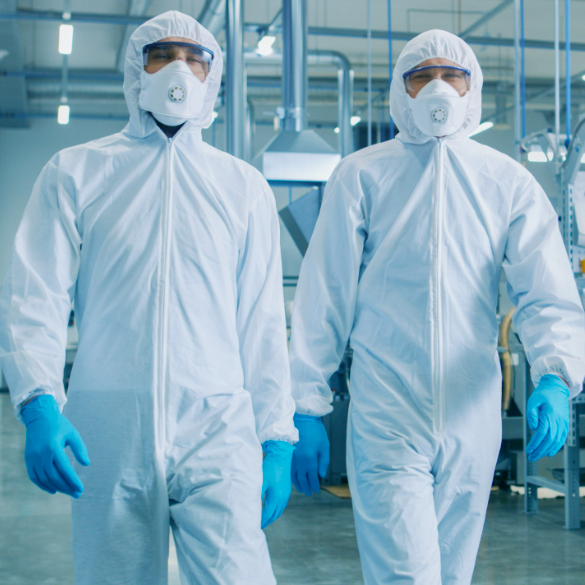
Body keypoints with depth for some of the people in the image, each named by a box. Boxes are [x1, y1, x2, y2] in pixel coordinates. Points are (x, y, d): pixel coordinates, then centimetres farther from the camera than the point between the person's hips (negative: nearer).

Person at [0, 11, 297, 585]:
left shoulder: (244, 186, 13)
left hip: (218, 431, 0)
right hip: (106, 432, 0)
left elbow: (263, 322, 13)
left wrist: (278, 437, 7)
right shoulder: (76, 172, 9)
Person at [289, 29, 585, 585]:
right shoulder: (361, 175, 2)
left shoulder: (509, 182, 6)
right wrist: (307, 408, 0)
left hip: (473, 420, 2)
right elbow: (323, 299, 3)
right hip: (387, 419, -2)